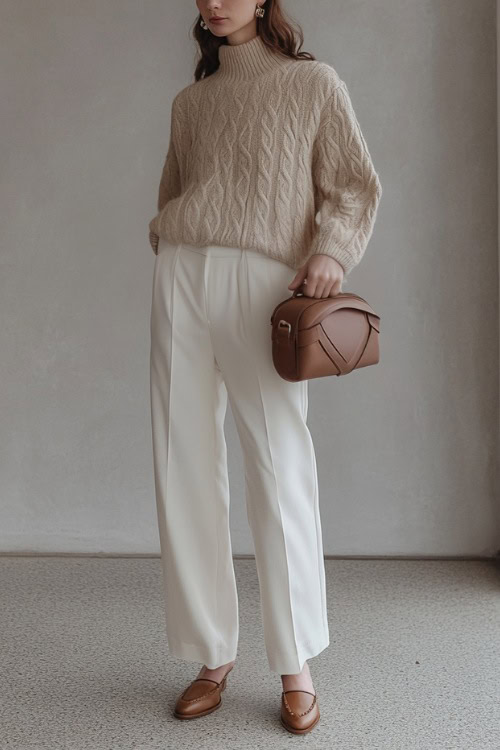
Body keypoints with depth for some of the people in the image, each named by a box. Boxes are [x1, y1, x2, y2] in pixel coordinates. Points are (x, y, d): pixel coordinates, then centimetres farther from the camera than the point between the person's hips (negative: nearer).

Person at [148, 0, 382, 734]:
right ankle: (214, 657, 11)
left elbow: (355, 185, 5)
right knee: (184, 470, 0)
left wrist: (333, 250, -12)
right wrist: (169, 240, 10)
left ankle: (296, 669, 6)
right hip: (181, 280, 5)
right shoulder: (189, 102, 21)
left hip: (264, 282, -4)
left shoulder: (314, 83, 10)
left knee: (281, 472, -7)